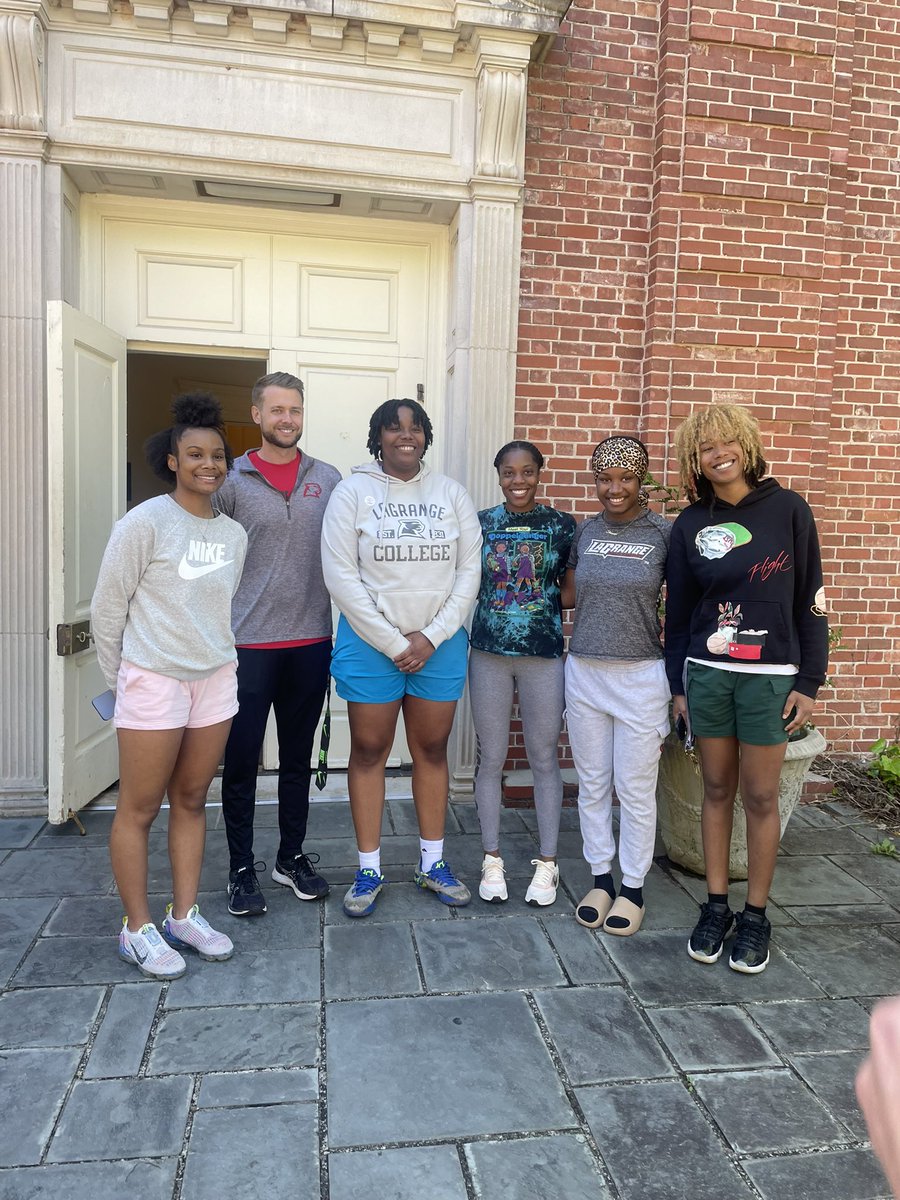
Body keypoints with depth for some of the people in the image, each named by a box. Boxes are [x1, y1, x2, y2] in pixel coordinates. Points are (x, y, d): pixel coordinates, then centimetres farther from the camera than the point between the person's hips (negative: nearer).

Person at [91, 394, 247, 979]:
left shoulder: (234, 533, 6)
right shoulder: (145, 522, -11)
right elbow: (108, 608, -5)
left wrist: (215, 656, 12)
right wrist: (121, 679, 2)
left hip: (216, 681, 6)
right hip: (154, 682, -5)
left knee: (192, 800, 14)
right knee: (139, 809, 5)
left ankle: (184, 917, 27)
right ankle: (138, 928, 20)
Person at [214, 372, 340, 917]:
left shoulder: (329, 480, 6)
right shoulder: (231, 481, -1)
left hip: (311, 643, 3)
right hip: (248, 645, -2)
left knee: (299, 758, 14)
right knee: (241, 760, 5)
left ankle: (292, 856, 30)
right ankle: (242, 868, 21)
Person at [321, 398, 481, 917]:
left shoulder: (452, 494, 5)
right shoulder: (353, 492, -2)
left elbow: (469, 571, 2)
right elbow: (342, 577, -9)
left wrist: (431, 637, -8)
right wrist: (394, 644, -12)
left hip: (440, 645, 2)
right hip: (370, 642, -2)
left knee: (432, 749, 10)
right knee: (369, 751, 6)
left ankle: (433, 862, 25)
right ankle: (369, 869, 20)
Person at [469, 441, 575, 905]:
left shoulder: (562, 525, 0)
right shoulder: (479, 524, 2)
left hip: (544, 656, -1)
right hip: (489, 654, 1)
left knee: (544, 758, 8)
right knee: (491, 758, 9)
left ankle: (547, 862, 24)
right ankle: (492, 859, 25)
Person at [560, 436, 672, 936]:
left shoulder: (664, 533, -5)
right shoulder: (585, 531, 6)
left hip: (641, 675, -3)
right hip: (584, 672, 4)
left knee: (636, 790, 7)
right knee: (593, 785, 13)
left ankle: (633, 888, 24)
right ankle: (601, 879, 30)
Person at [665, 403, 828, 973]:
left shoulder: (788, 508, -2)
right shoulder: (690, 524, 4)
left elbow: (810, 598, -1)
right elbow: (677, 609, 8)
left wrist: (809, 681, -3)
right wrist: (678, 684, 7)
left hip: (771, 675, -2)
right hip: (706, 673, 2)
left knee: (761, 797, 5)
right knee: (717, 790, 10)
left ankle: (755, 917, 21)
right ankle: (716, 908, 24)